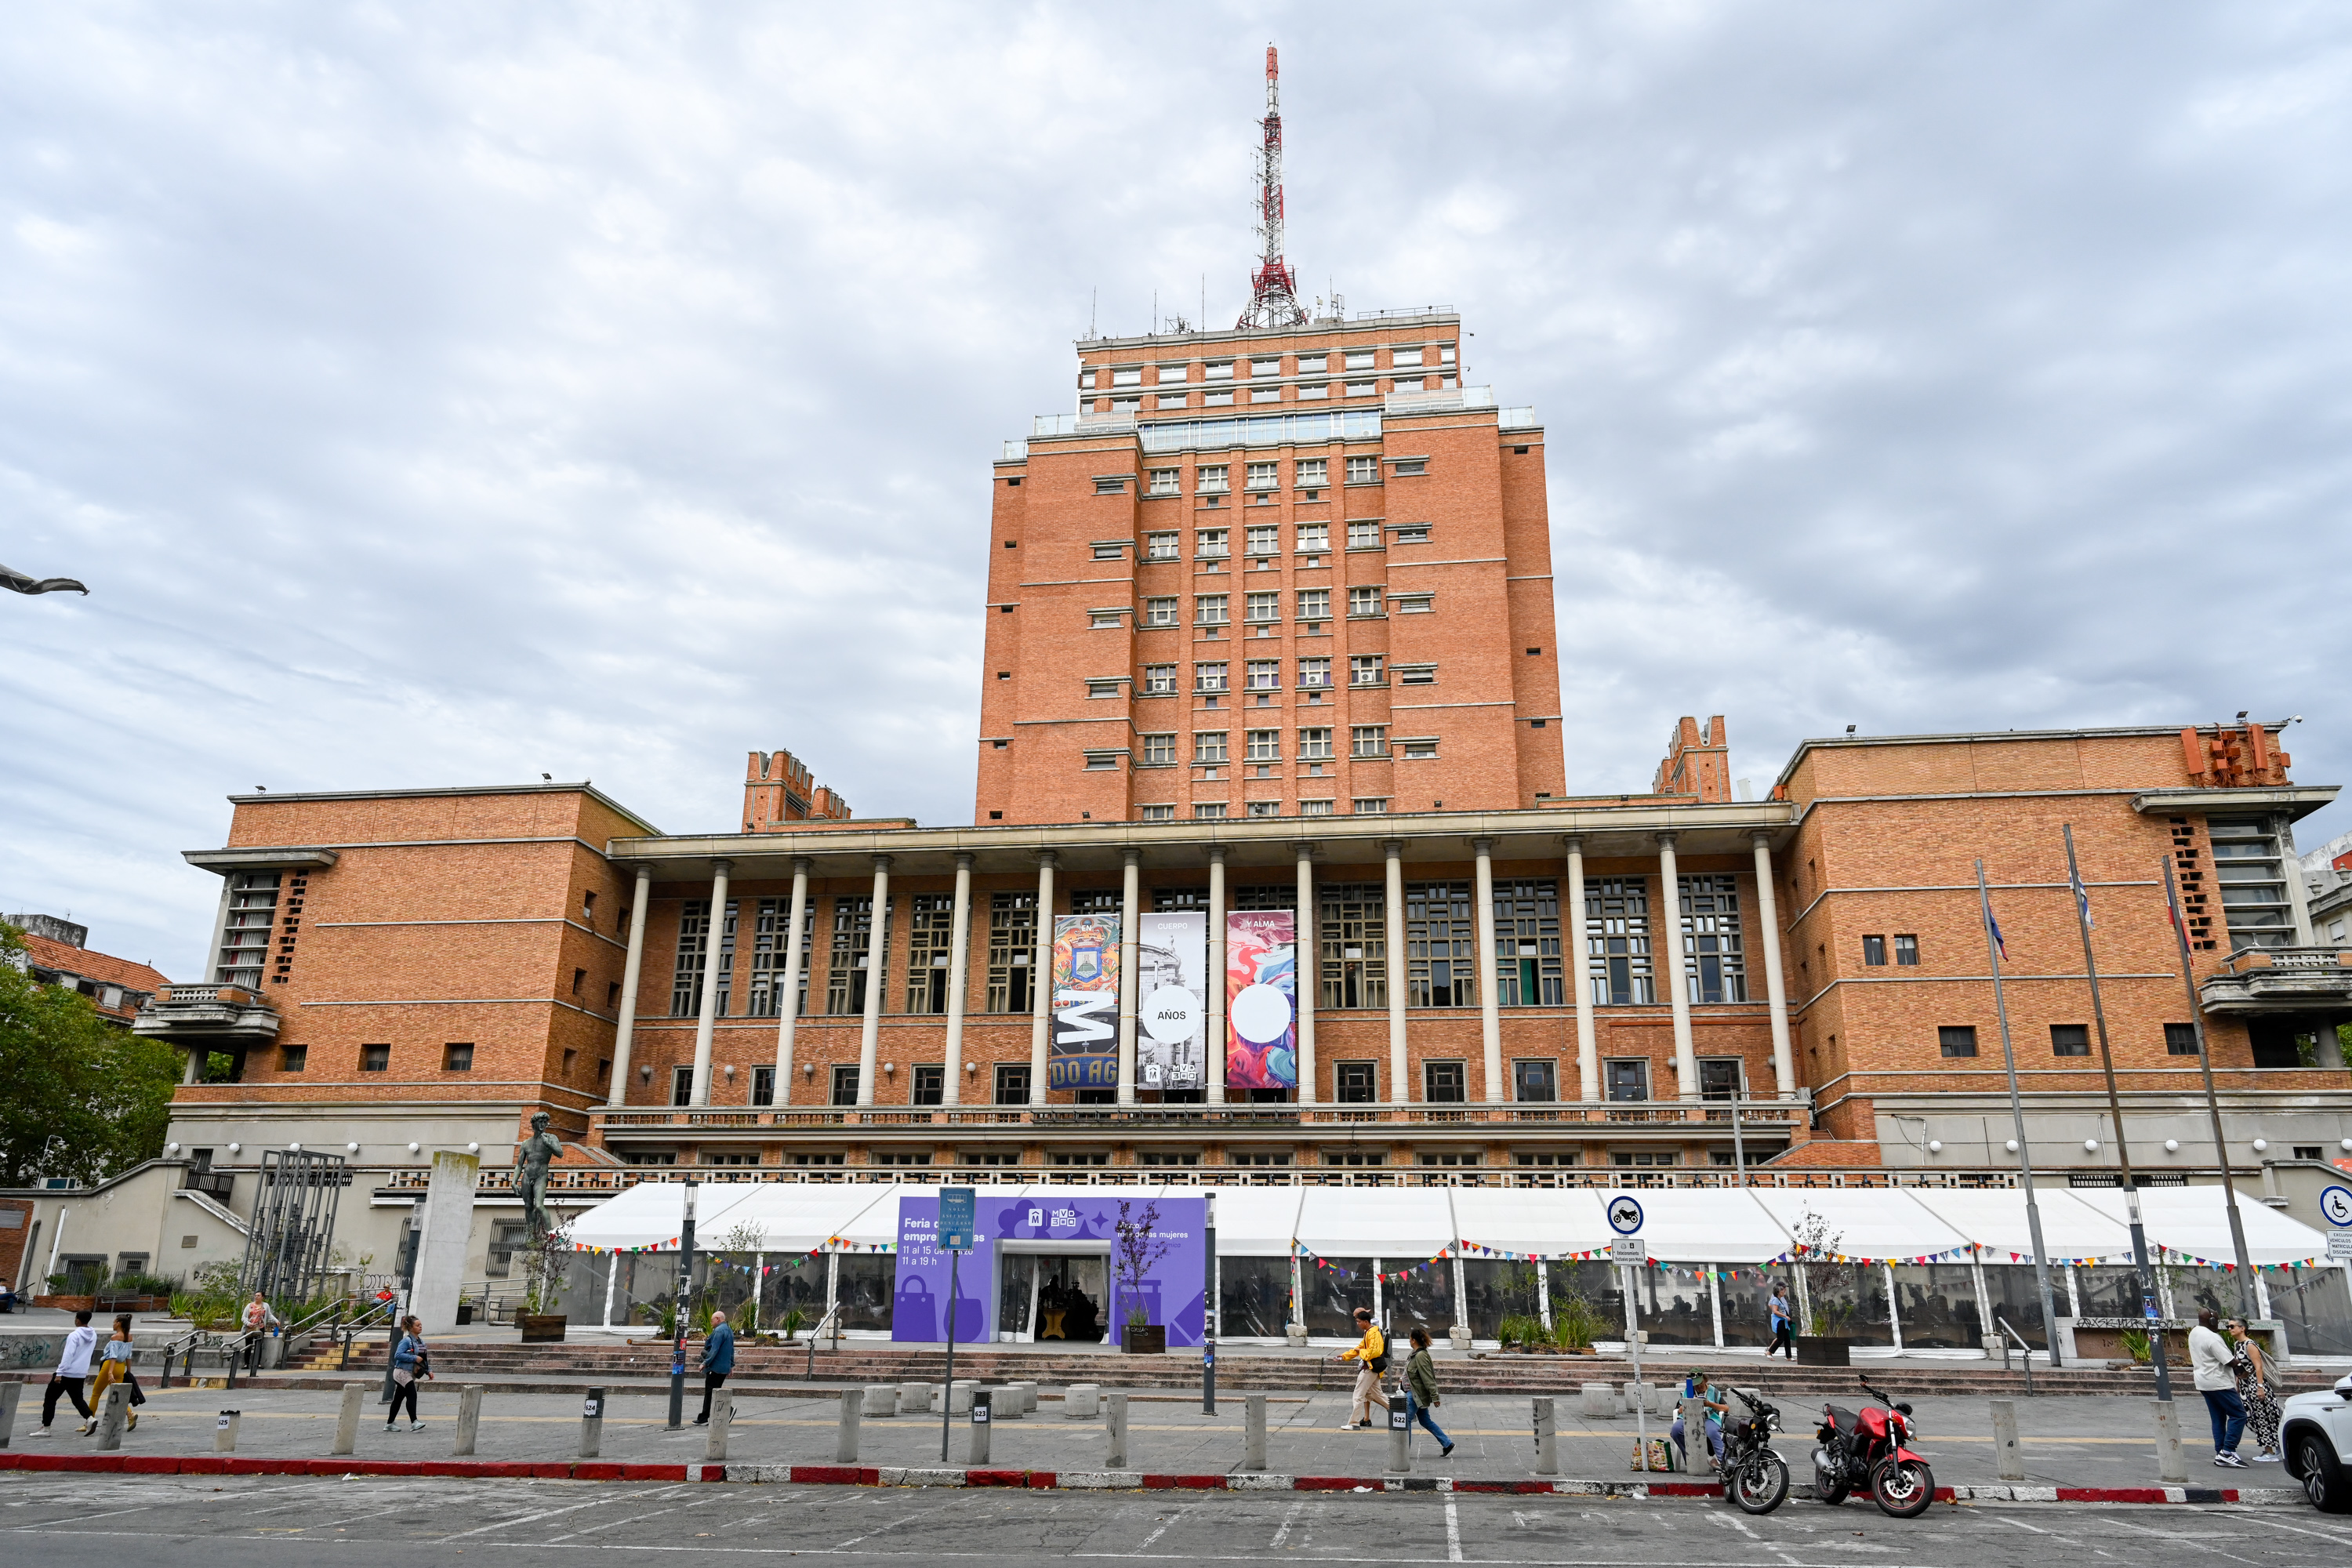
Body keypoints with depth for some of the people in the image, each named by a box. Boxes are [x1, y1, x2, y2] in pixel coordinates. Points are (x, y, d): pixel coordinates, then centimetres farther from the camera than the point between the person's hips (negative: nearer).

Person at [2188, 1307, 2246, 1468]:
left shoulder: (2194, 1333, 9)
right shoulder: (2212, 1338, -22)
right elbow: (2231, 1362, -20)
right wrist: (2237, 1360, 2)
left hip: (2204, 1382, 9)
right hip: (2219, 1383, -9)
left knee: (2218, 1418, 13)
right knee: (2238, 1415, -5)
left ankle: (2220, 1453, 12)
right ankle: (2227, 1452, -10)